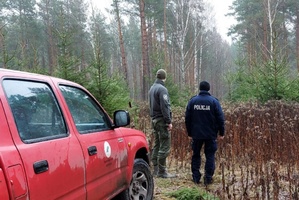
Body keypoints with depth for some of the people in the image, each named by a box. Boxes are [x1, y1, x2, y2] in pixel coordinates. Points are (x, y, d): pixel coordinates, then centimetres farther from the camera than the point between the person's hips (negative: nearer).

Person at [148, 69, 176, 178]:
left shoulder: (152, 88, 14)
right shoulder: (162, 89, -13)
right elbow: (165, 107, -18)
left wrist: (153, 117, 16)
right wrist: (169, 121, -16)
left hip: (154, 119, 9)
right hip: (162, 120, -9)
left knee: (157, 145, 14)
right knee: (164, 147, -6)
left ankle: (156, 169, 18)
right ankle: (162, 171, -3)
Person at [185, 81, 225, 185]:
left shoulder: (192, 101, 1)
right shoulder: (214, 101, -5)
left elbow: (187, 118, 4)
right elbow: (220, 118, -6)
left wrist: (189, 133, 13)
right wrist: (221, 133, 3)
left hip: (196, 134, 2)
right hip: (210, 134, -2)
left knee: (196, 155, 13)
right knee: (210, 156, 7)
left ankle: (196, 177, 14)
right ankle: (208, 178, 6)